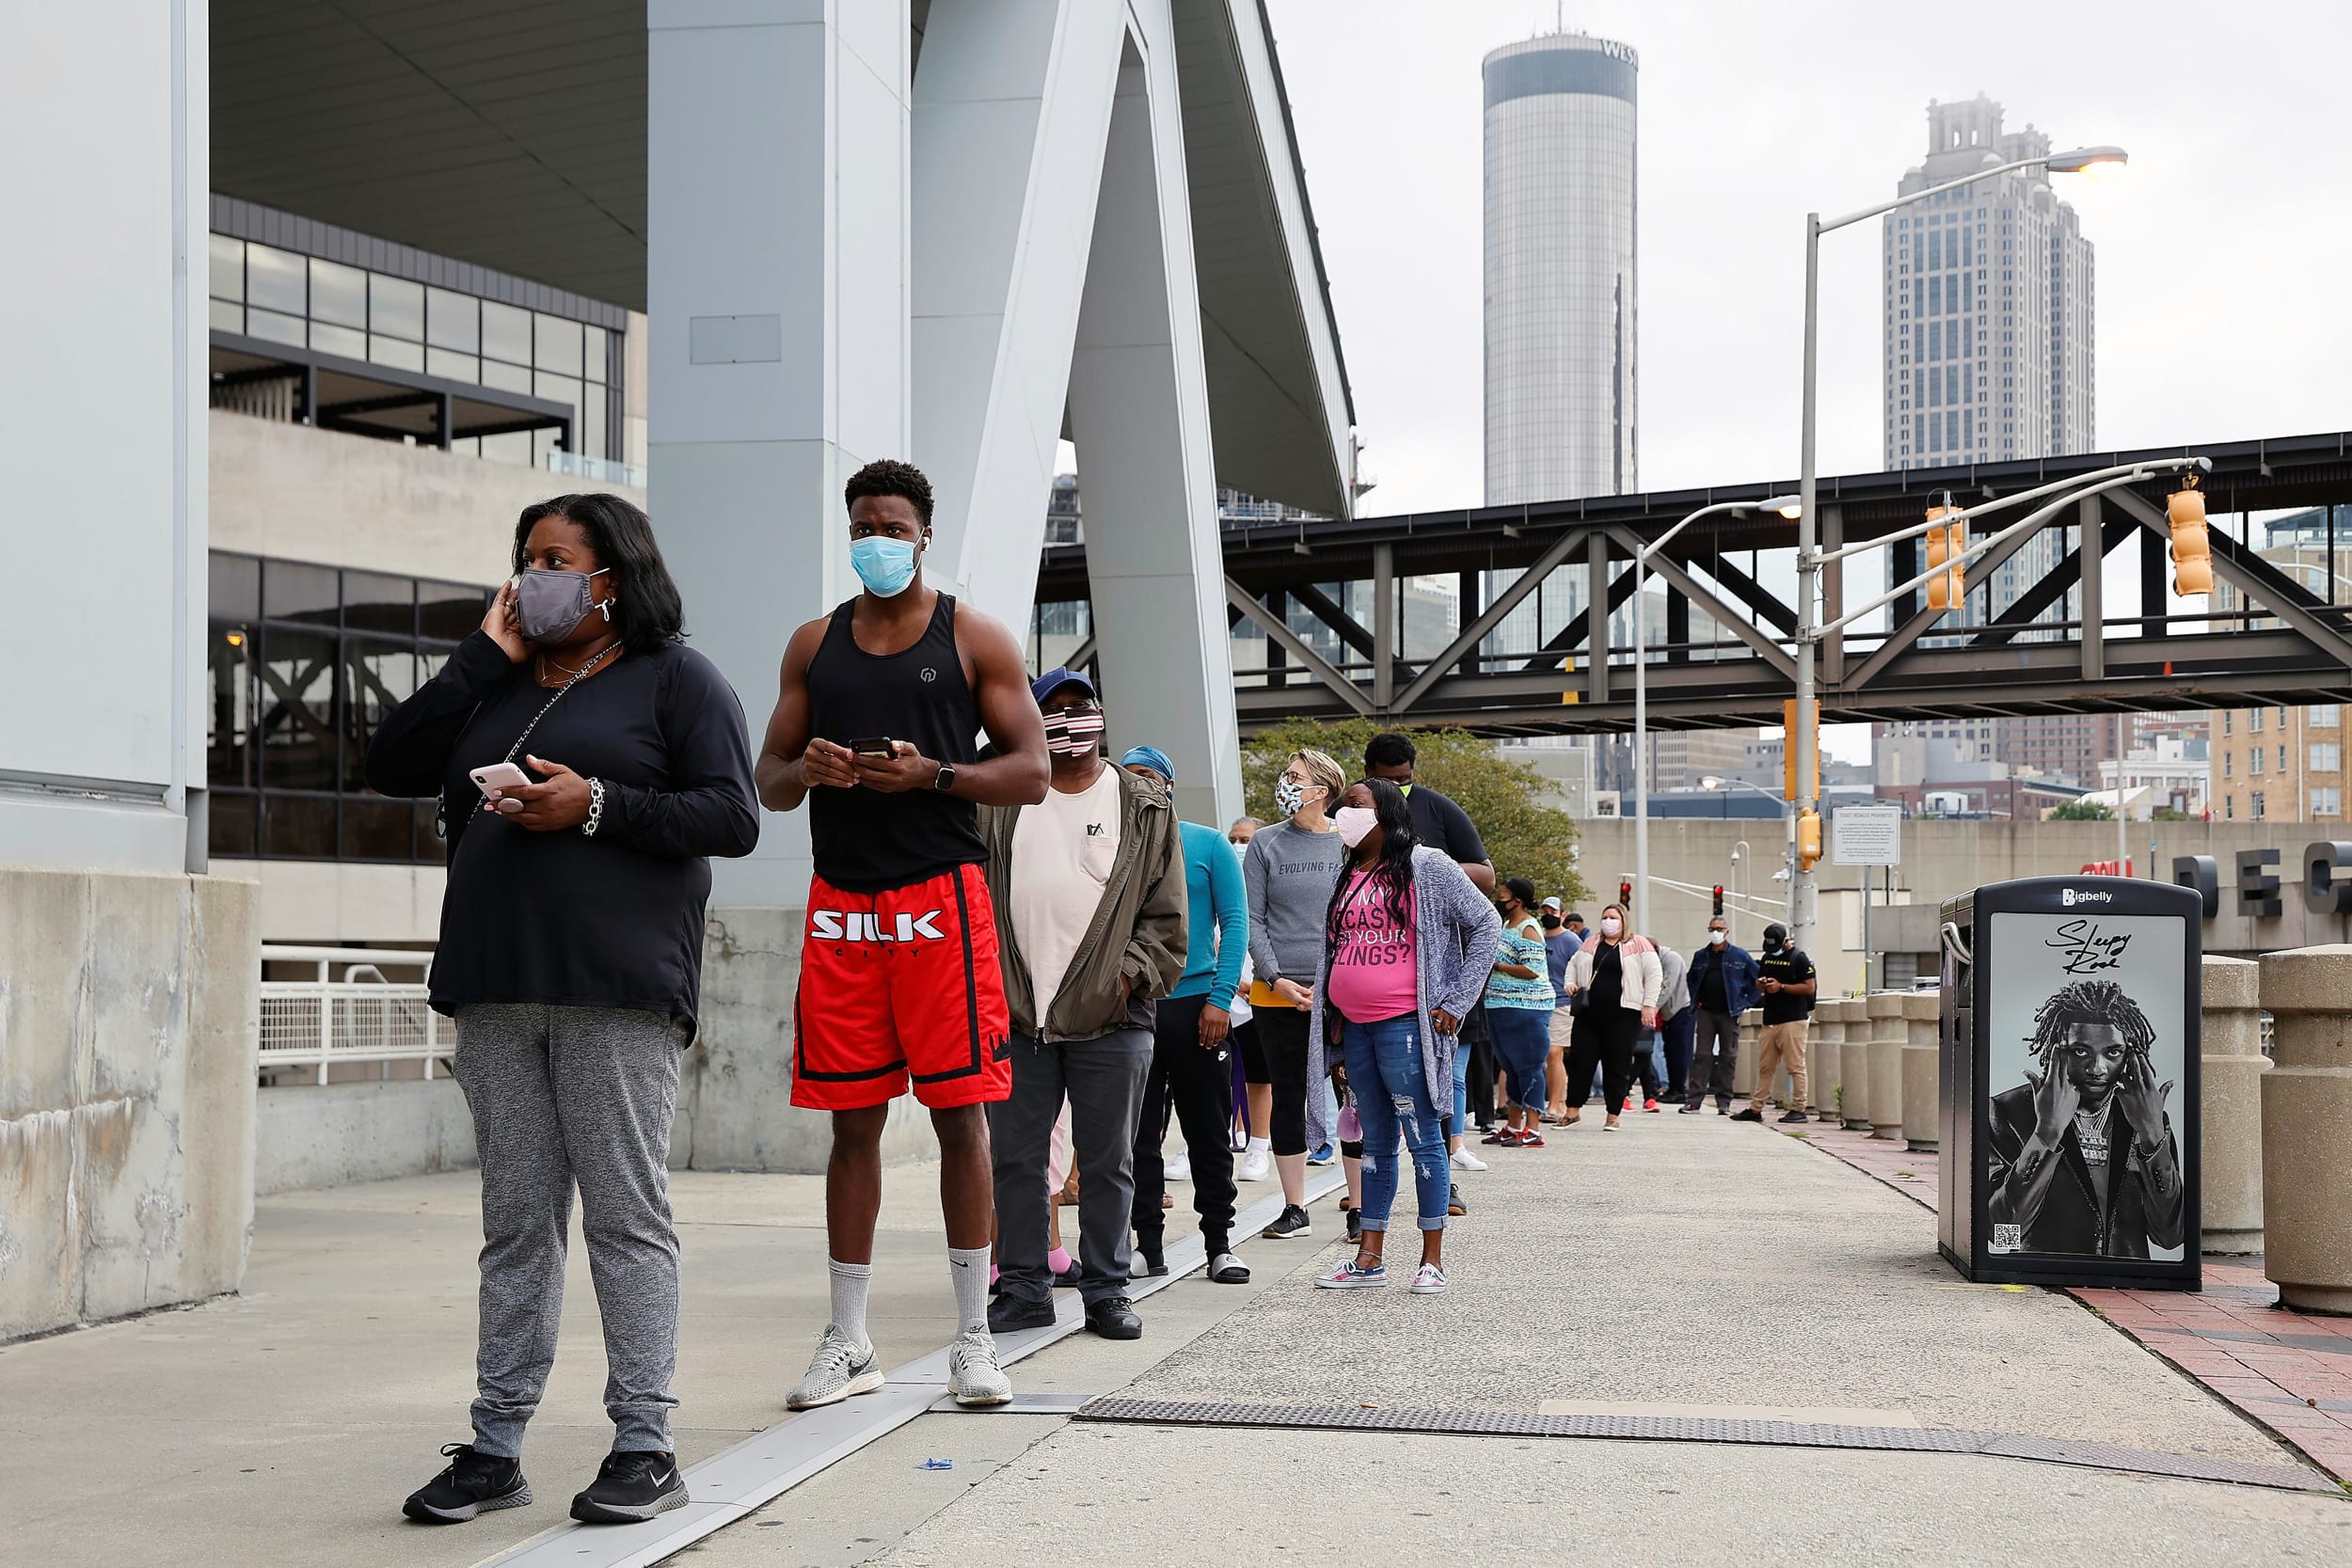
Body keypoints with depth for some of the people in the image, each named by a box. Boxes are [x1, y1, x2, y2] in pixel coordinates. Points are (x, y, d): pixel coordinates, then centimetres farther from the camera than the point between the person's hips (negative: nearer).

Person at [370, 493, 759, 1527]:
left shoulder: (675, 679, 6)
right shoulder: (499, 689, 23)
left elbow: (732, 818, -4)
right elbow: (389, 766, 12)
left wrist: (597, 805, -14)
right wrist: (485, 658, 7)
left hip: (617, 989, -5)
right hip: (495, 992, 6)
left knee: (626, 1217, -5)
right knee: (516, 1223, 7)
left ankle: (645, 1449, -1)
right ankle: (495, 1448, 10)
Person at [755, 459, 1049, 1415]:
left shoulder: (975, 639, 5)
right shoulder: (814, 646, 15)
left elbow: (1030, 772, 0)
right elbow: (768, 781, 17)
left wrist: (931, 775, -15)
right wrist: (806, 769, -6)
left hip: (942, 897, -3)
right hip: (841, 905, 3)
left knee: (960, 1115, -3)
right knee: (852, 1121, 5)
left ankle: (973, 1337, 5)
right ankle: (848, 1343, 12)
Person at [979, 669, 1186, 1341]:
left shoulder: (1145, 807, 6)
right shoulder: (999, 801, 9)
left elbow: (1166, 914, 5)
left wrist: (1130, 975, -7)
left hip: (1110, 1019, -1)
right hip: (1014, 1016, 1)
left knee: (1107, 1162, 4)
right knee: (1014, 1159, 5)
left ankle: (1107, 1291, 13)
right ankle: (1024, 1288, 15)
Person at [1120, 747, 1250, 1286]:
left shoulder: (1209, 844, 3)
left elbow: (1235, 921, -2)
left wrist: (1220, 998, -12)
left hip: (1195, 1004, -2)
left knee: (1209, 1134, 4)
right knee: (1137, 1135, 3)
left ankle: (1220, 1244, 12)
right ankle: (1148, 1245, 10)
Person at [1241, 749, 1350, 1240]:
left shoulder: (1349, 843, 4)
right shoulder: (1266, 844, 6)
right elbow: (1252, 919, 4)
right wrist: (1274, 978, -9)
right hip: (1278, 993, 1)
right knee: (1288, 1098, 6)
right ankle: (1294, 1209, 13)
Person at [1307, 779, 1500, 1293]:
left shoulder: (1426, 867, -4)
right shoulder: (1345, 876, 15)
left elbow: (1486, 924, -4)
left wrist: (1456, 1000, -7)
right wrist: (1331, 1015, 15)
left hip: (1404, 1025, -6)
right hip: (1354, 1028, 6)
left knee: (1422, 1139, -3)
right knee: (1376, 1142, 11)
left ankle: (1432, 1259, 3)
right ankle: (1369, 1258, 14)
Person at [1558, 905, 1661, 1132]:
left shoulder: (1638, 944, 2)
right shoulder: (1591, 944, 15)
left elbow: (1653, 974, -2)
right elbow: (1573, 964, 27)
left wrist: (1648, 1005, -9)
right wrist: (1571, 983, 8)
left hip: (1622, 1014, -4)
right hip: (1589, 1011, 4)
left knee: (1618, 1065, 1)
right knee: (1580, 1060, 2)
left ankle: (1613, 1116, 9)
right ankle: (1573, 1111, 12)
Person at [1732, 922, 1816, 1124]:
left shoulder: (1799, 959, -5)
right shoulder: (1768, 957, 17)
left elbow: (1809, 987, -11)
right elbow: (1758, 984, 26)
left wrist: (1781, 986, -14)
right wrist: (1762, 984, 2)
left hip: (1793, 1020, -7)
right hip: (1770, 1020, 7)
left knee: (1796, 1066, -6)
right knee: (1765, 1067, 9)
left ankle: (1798, 1110, -4)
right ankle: (1755, 1109, 12)